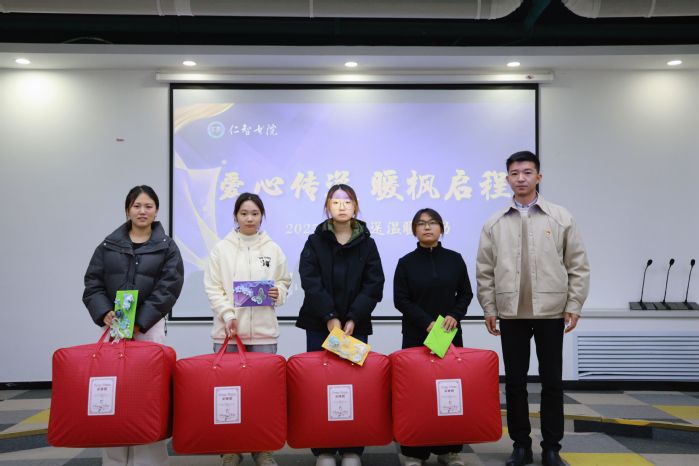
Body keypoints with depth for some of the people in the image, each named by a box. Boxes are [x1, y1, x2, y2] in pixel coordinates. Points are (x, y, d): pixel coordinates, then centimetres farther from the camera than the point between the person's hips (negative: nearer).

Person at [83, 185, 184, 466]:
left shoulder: (167, 247, 4)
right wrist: (104, 313, -12)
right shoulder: (109, 245, 11)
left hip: (150, 326, -2)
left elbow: (168, 288, -5)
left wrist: (140, 321, -14)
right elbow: (92, 284, 7)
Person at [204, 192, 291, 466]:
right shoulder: (221, 249, 3)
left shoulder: (273, 249, 7)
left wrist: (279, 293, -7)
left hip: (264, 330, 1)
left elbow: (285, 282, 14)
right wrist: (227, 314, -13)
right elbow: (212, 288, -1)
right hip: (228, 330, -1)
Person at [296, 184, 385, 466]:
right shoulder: (315, 242, 5)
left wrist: (353, 318, -12)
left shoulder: (367, 243, 6)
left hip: (355, 325, 0)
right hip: (320, 324, 0)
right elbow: (310, 281, -6)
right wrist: (330, 317, -15)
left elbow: (374, 285, -2)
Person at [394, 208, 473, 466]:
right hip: (416, 335, -2)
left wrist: (454, 315, -10)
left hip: (450, 333, 2)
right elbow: (400, 300, -4)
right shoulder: (406, 262, 0)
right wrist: (427, 322, -14)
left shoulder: (455, 259, 6)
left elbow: (466, 293, 8)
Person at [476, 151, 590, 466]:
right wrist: (489, 309, 2)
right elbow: (484, 271, 6)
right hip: (511, 313, 1)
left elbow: (578, 266, 2)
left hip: (551, 311, -1)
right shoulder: (495, 223, 5)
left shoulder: (561, 218, 2)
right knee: (514, 381, 7)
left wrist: (574, 305, -3)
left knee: (552, 381, 5)